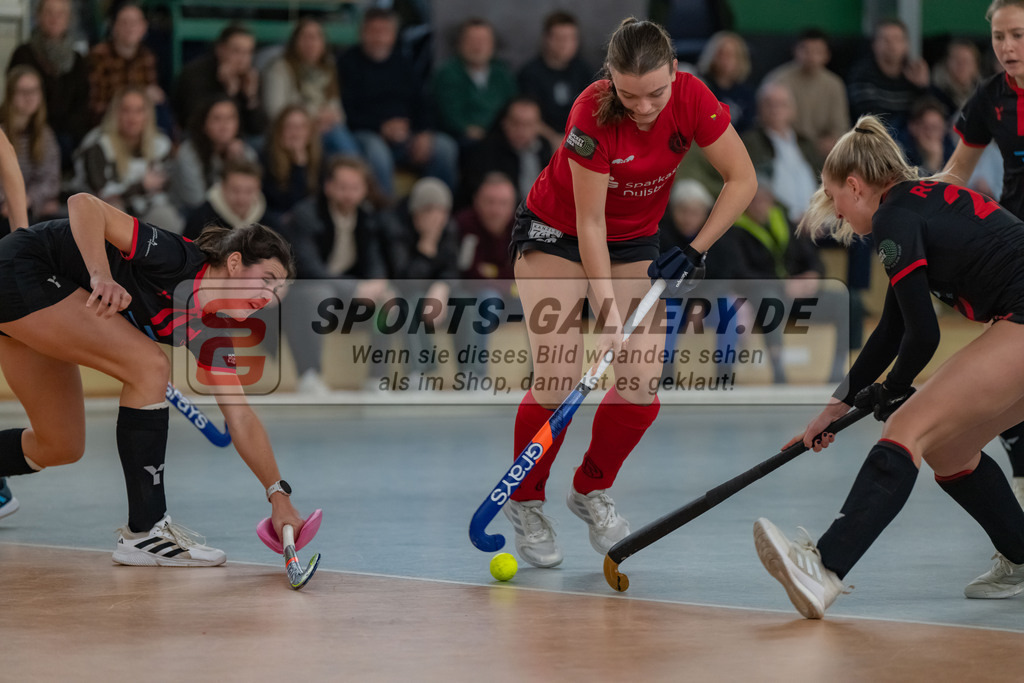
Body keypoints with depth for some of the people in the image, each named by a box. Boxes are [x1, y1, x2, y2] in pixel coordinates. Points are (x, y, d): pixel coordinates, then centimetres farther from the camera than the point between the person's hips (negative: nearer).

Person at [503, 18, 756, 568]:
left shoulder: (692, 99, -23)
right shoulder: (593, 113, -31)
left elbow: (742, 179, -11)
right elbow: (590, 223, -26)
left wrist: (693, 254, -16)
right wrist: (607, 314, -28)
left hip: (635, 242, 4)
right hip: (557, 234, -4)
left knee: (642, 388, -9)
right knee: (558, 379, -16)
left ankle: (591, 491, 16)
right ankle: (525, 501, 7)